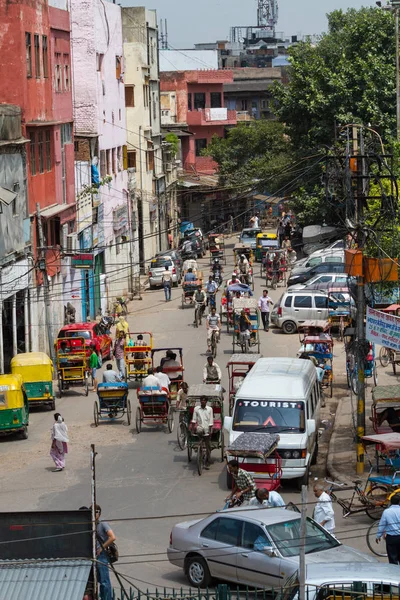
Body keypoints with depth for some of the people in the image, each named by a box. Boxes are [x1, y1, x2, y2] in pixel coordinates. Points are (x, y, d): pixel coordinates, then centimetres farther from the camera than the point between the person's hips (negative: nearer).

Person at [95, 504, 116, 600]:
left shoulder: (103, 524, -6)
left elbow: (112, 538, -16)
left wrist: (102, 547, -12)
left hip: (102, 556, -7)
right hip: (94, 556, 7)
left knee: (105, 582, -8)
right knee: (100, 581, 11)